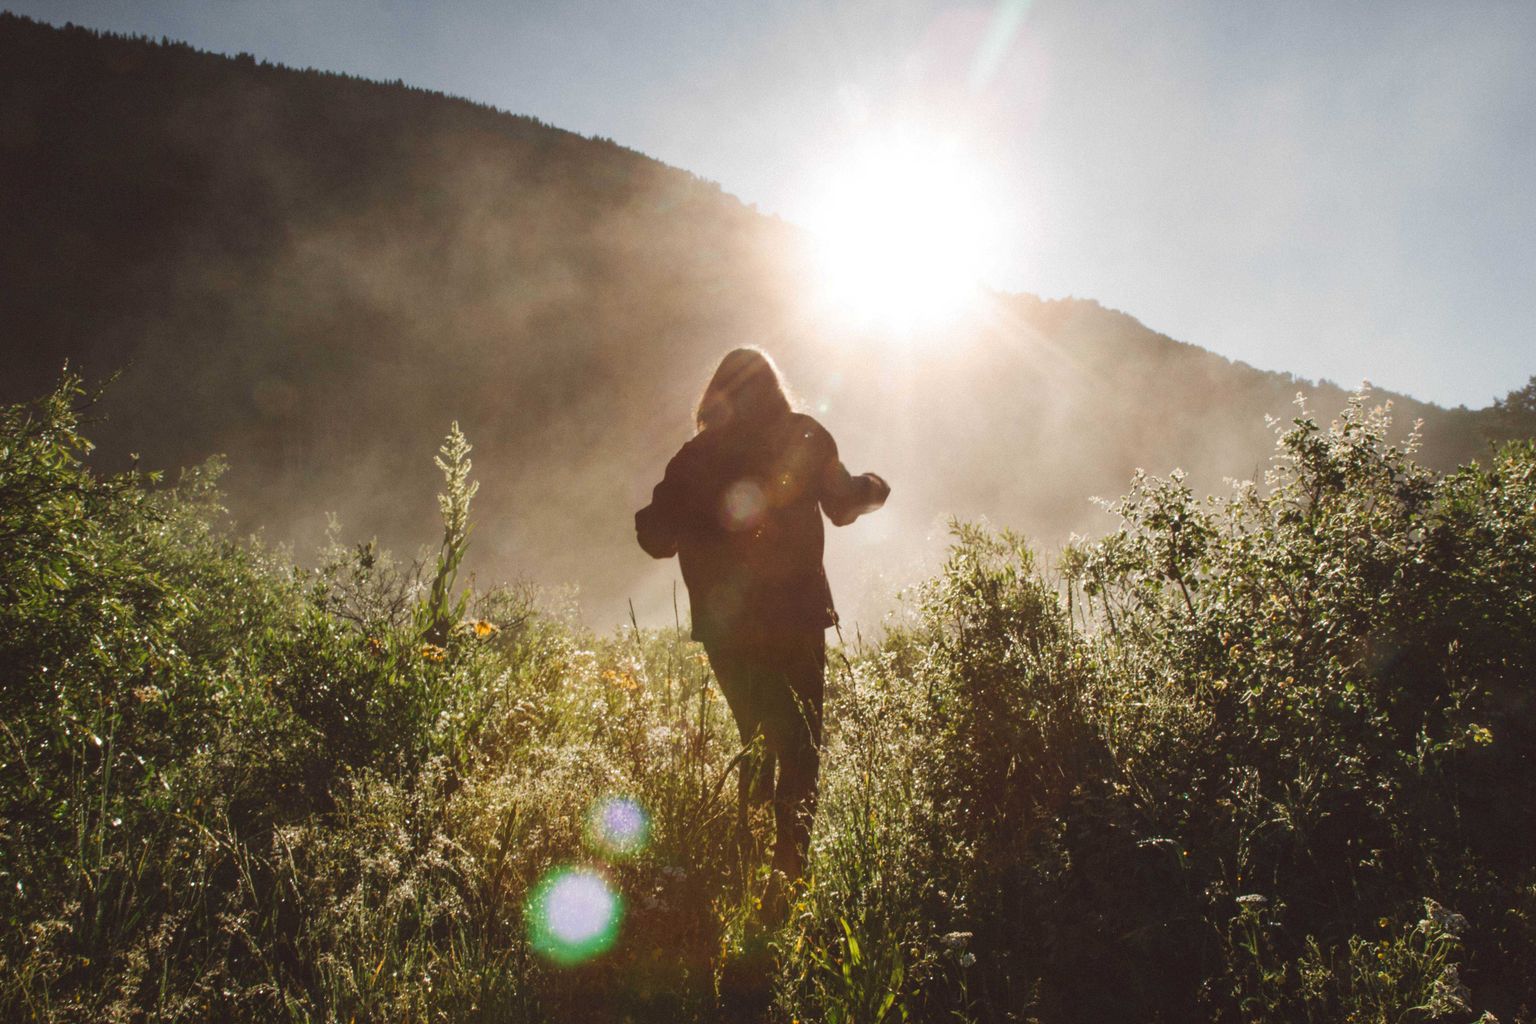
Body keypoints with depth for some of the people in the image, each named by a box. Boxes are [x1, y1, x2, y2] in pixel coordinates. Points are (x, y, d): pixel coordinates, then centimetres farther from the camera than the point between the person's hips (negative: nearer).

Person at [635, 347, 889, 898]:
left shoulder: (694, 458, 3)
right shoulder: (803, 438, 1)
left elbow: (658, 538, 1)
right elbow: (843, 504, 8)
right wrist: (872, 488, 29)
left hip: (726, 626, 2)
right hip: (796, 617, -2)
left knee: (760, 739, 16)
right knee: (803, 746, 7)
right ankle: (790, 863, -3)